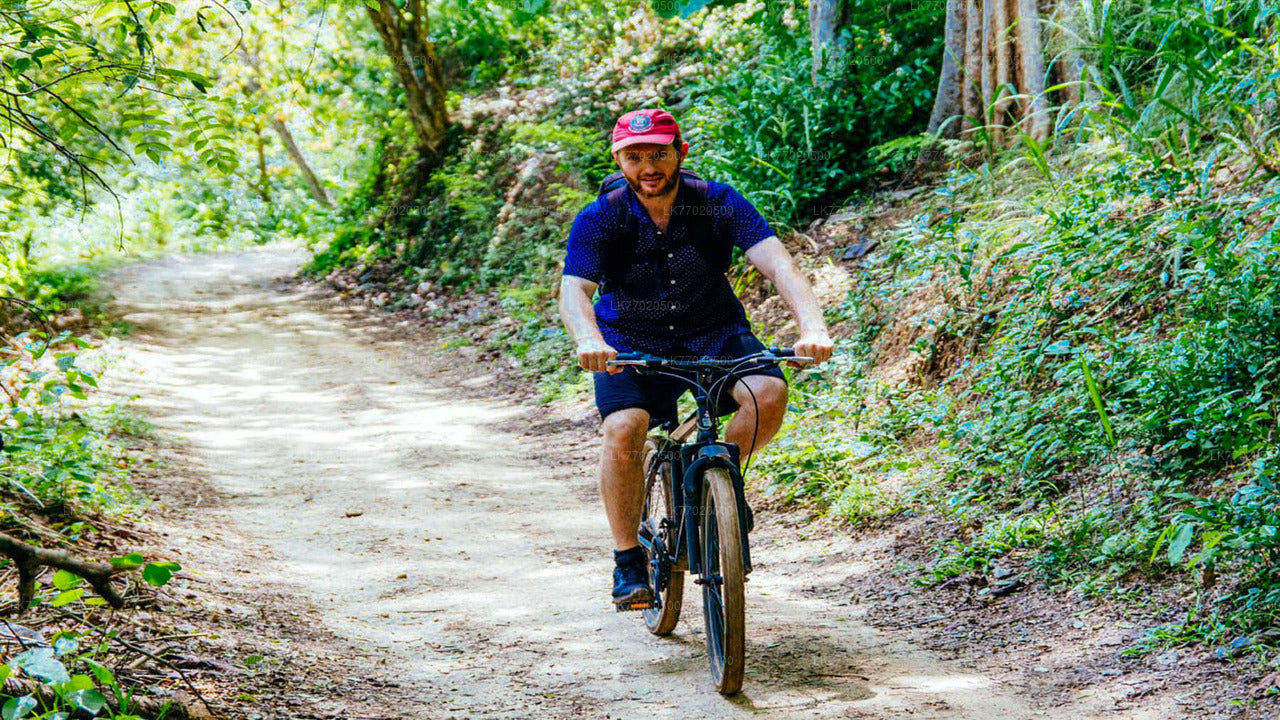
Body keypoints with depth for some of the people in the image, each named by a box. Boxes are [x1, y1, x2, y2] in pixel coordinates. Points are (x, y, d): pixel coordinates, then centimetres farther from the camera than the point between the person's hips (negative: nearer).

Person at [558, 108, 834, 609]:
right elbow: (574, 290, -27)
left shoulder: (718, 205, -14)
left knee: (769, 393, -28)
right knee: (624, 428, -28)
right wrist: (588, 340, -50)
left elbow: (777, 264, -25)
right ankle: (628, 562, -11)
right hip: (630, 342, -1)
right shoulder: (600, 220, -14)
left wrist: (812, 327, -43)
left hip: (713, 333, 1)